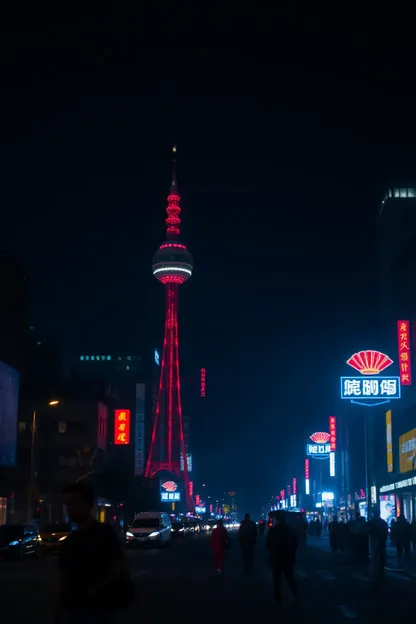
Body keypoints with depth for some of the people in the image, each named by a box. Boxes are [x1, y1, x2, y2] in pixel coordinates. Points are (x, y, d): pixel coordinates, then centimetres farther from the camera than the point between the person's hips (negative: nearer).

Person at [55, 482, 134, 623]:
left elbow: (120, 569, -7)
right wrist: (59, 611, 8)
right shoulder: (68, 542, 13)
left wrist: (96, 588, -17)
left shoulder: (105, 534, -2)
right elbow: (64, 581, 12)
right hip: (71, 609, 5)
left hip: (99, 610, -5)